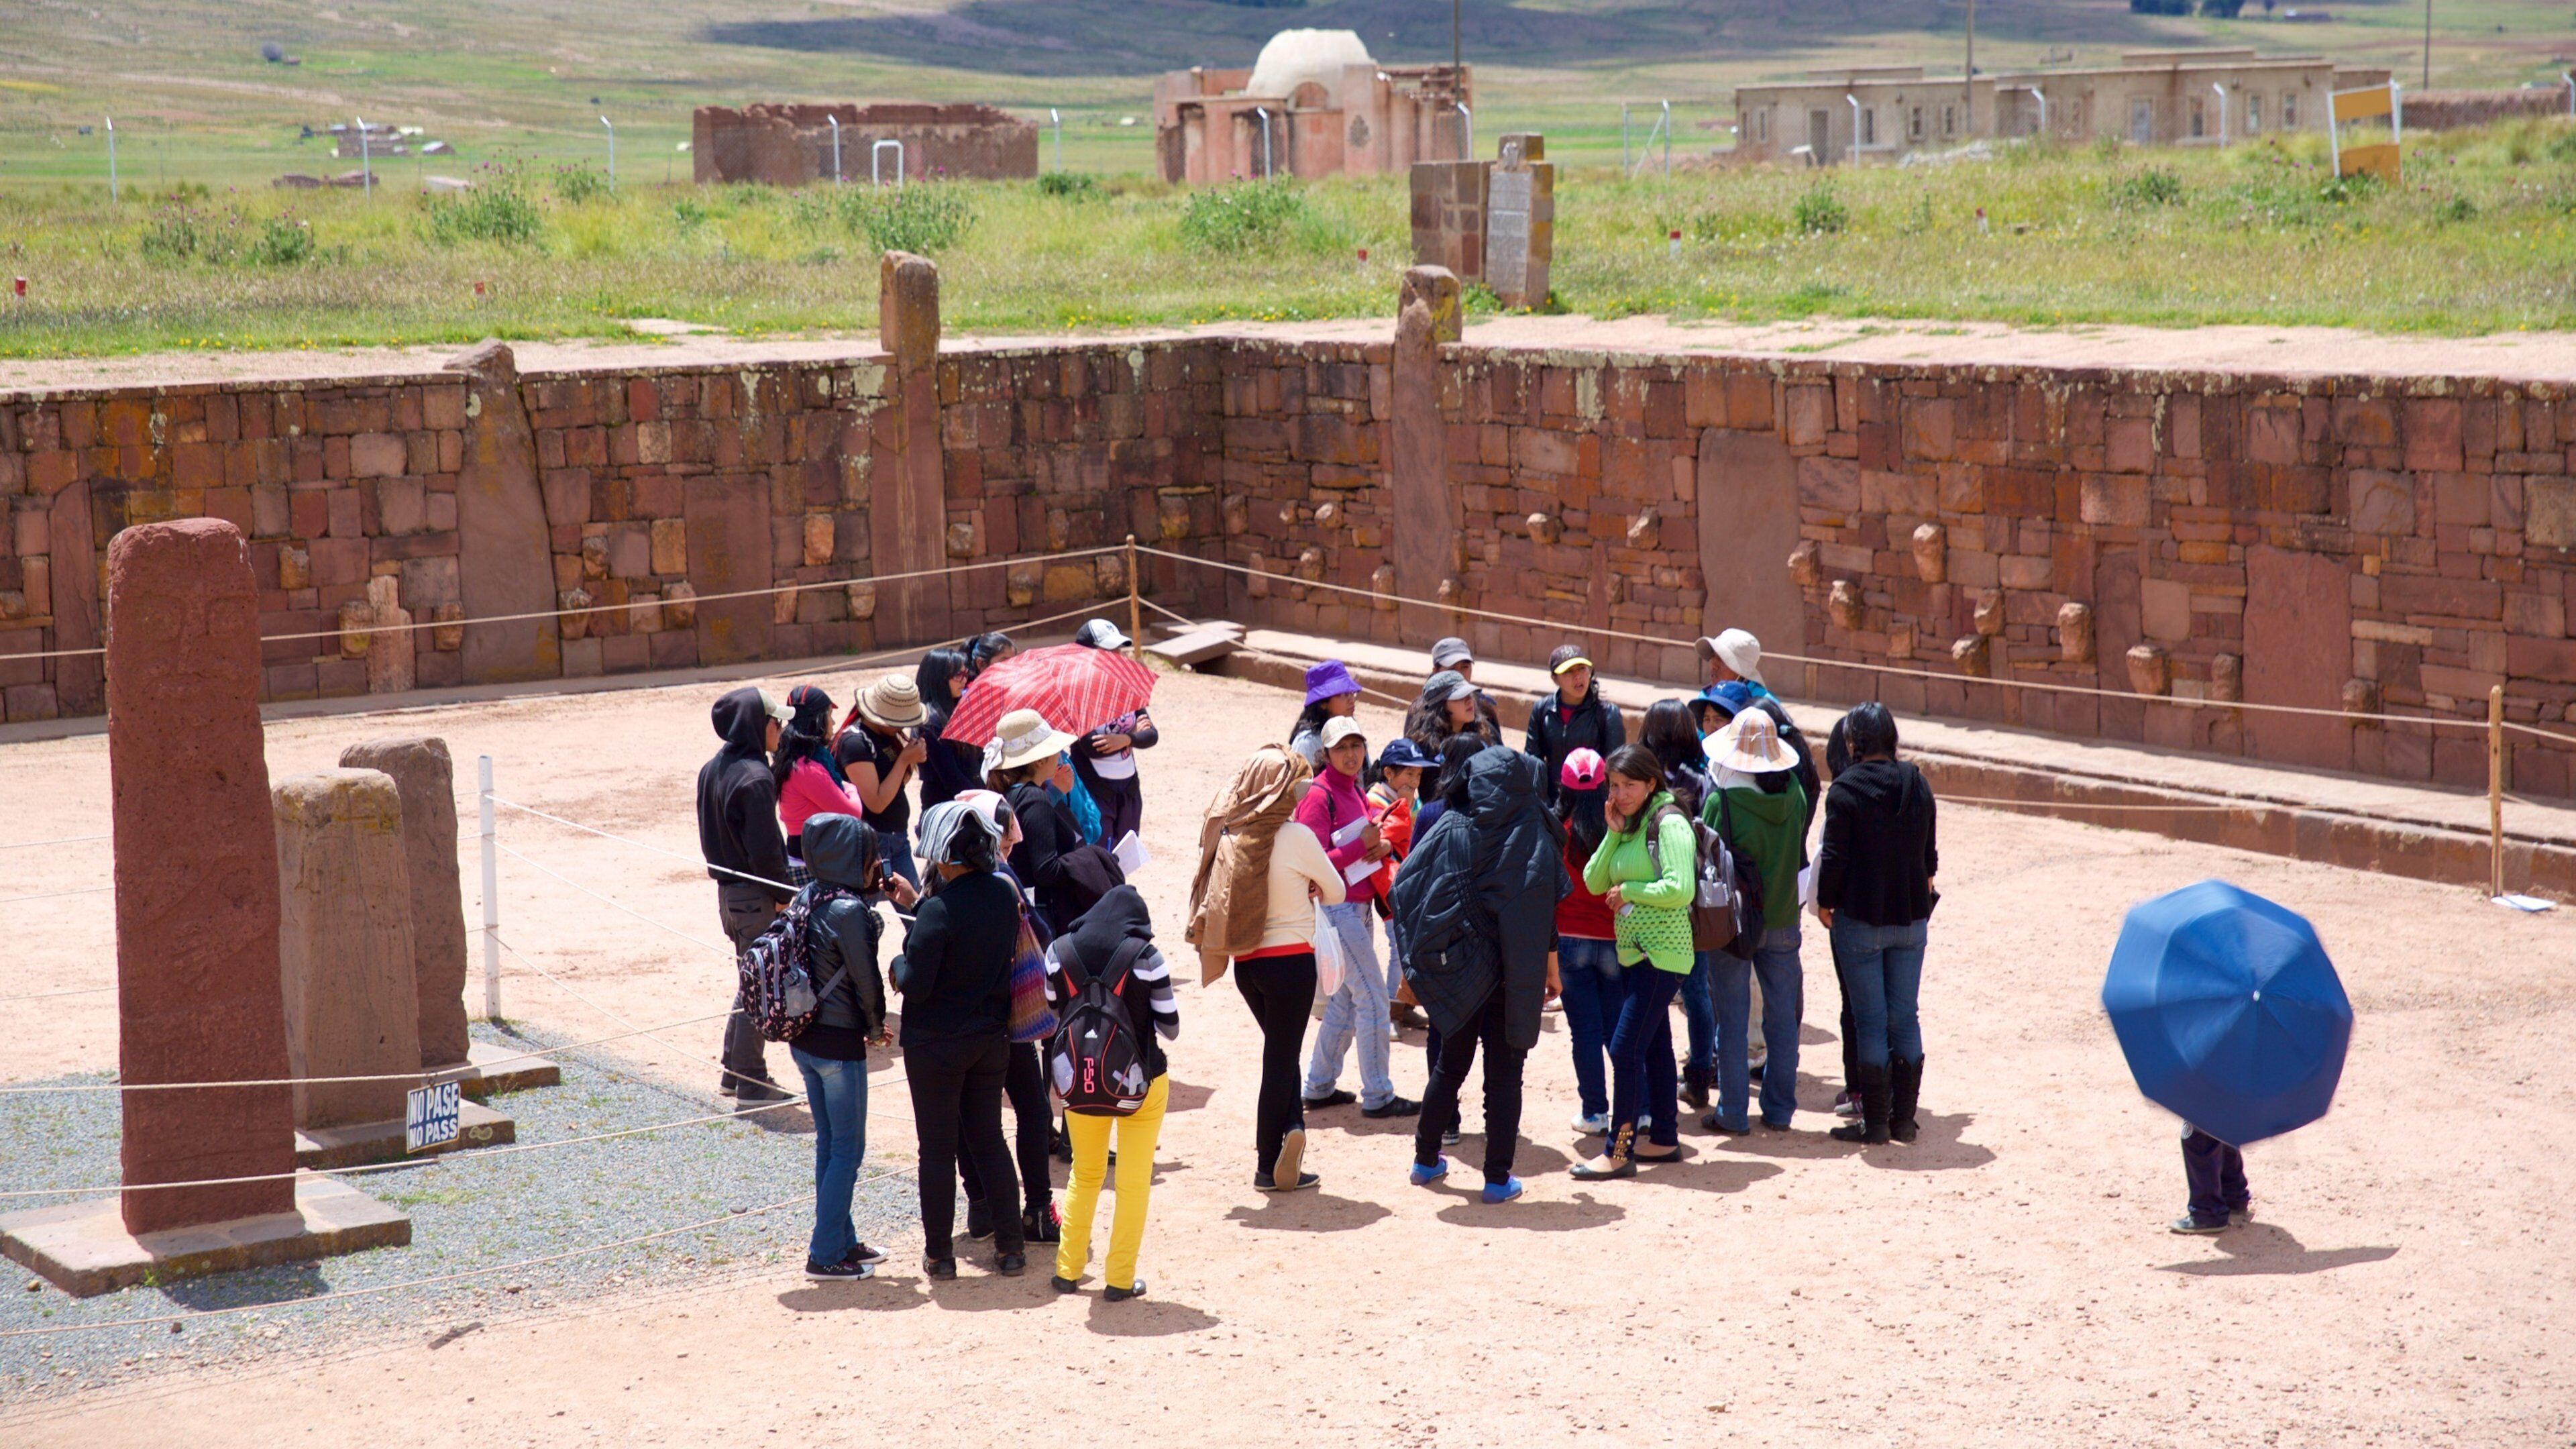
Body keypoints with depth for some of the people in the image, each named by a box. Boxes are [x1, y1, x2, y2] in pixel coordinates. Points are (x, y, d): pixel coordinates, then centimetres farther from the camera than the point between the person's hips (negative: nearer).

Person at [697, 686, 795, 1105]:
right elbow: (765, 849, -21)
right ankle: (751, 1081, 5)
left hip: (727, 891, 9)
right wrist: (784, 896, -13)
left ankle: (733, 1071, 25)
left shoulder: (711, 770, 8)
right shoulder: (755, 778, -21)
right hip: (756, 896, -9)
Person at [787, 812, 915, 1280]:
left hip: (804, 1040, 8)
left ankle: (842, 1240, 28)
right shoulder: (849, 911, -20)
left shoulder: (810, 898, 3)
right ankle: (825, 1255, 5)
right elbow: (865, 978, -14)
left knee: (829, 1144, 18)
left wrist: (875, 890, 4)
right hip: (839, 1044, -8)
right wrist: (876, 1029, 2)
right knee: (848, 1149, 2)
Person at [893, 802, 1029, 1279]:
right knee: (989, 1139, 16)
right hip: (991, 1038, 6)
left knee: (937, 1148, 7)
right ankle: (1010, 1247, 17)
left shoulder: (939, 911, -23)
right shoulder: (1004, 894, -4)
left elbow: (916, 985, -22)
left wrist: (899, 965, 1)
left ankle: (939, 1253, 15)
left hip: (936, 1046, -6)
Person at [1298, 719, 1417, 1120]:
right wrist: (1361, 845, -21)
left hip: (1361, 905, 9)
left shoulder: (1355, 790, 12)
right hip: (1337, 909, -9)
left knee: (1346, 999, 16)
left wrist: (1382, 846, -5)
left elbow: (1373, 838, 17)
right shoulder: (1319, 796, -15)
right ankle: (1377, 1097, 0)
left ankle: (1319, 1087, 25)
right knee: (1372, 999, -7)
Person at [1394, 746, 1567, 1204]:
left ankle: (1427, 1160, 27)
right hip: (1512, 975, -3)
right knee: (1504, 1075, 4)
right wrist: (1551, 971, 0)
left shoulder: (1449, 831, -2)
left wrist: (1415, 963, 6)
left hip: (1457, 972, 3)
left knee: (1451, 1065, 20)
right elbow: (1546, 912, -9)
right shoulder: (1534, 837, -8)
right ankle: (1498, 1179, 4)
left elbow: (1407, 892, -3)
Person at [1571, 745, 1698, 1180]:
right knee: (1654, 1046, 16)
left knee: (1626, 1048, -12)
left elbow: (1681, 890, -23)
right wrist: (1614, 832, -5)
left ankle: (1619, 1151, -9)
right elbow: (1595, 882, 5)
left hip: (1661, 953, -9)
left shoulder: (1669, 824, -14)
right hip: (1635, 951, 9)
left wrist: (1628, 890, -14)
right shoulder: (1628, 826, 12)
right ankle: (1665, 1139, 25)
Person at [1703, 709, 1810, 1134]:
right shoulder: (1794, 795, -5)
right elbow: (1798, 844, 8)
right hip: (1783, 919, 4)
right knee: (1782, 1016, 11)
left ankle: (1732, 1112, 7)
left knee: (1732, 1019, 5)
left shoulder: (1722, 800, -17)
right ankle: (1779, 1110, 17)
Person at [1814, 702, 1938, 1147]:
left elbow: (1835, 856, -12)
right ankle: (1903, 1118, 13)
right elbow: (1930, 852, 10)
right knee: (1905, 1018, 10)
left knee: (1870, 1021, 1)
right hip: (1911, 918, 4)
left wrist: (1825, 904, 3)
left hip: (1861, 919, -4)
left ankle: (1874, 1121, 3)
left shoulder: (1845, 789, -12)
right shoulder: (1918, 785, 3)